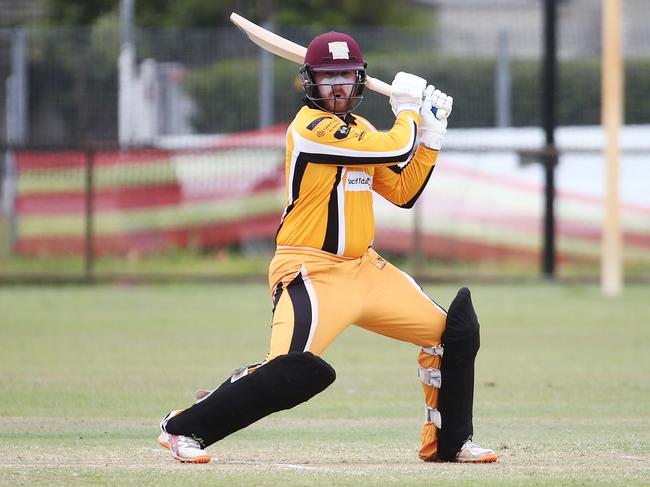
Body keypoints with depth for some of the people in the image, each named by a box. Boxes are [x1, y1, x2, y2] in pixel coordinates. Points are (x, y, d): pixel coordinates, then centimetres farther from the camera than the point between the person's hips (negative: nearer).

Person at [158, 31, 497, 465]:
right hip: (312, 273, -9)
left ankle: (449, 442, 23)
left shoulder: (359, 130, 14)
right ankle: (183, 428, -15)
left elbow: (404, 193, 15)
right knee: (295, 371, -28)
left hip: (364, 267, 9)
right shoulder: (312, 127, -15)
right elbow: (398, 149, -20)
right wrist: (408, 109, 0)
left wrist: (431, 133, 7)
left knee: (455, 332, 10)